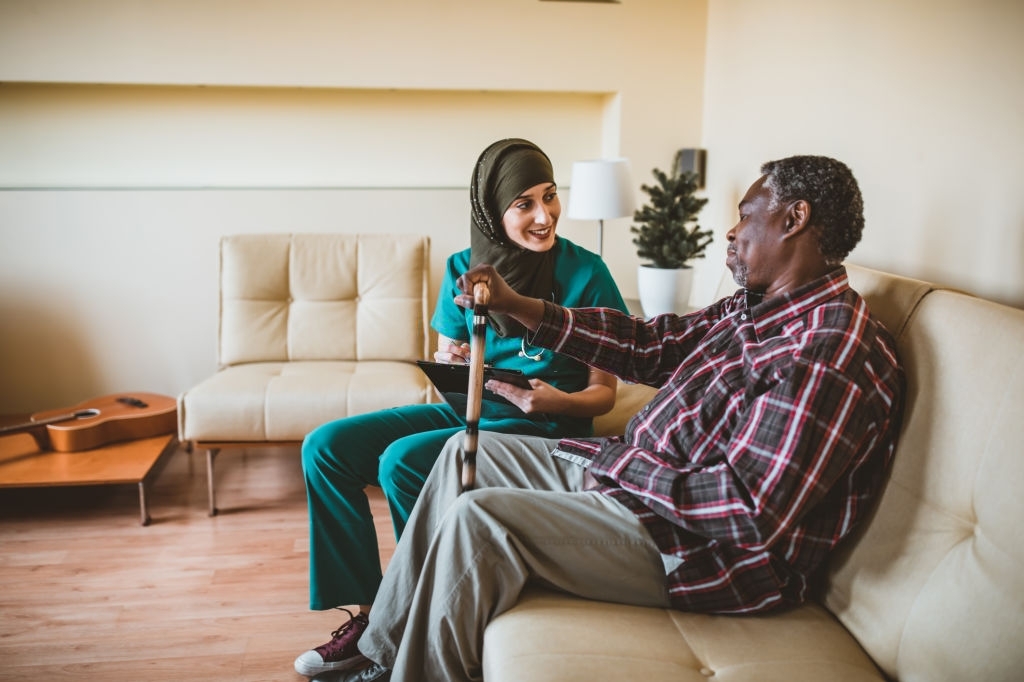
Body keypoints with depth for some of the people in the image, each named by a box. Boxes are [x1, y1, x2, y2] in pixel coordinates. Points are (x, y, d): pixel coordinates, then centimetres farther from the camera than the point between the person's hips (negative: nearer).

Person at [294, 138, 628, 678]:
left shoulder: (586, 273, -8)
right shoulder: (464, 269, 4)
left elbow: (603, 392, -4)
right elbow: (445, 365, 11)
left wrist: (560, 401, -24)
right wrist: (452, 374, -13)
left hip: (543, 429, -6)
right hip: (466, 411, 6)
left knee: (401, 460, -28)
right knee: (324, 447, -7)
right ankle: (367, 612, -1)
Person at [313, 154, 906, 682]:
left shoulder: (830, 353, -24)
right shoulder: (758, 307, 9)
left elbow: (752, 511, -30)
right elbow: (653, 343, 10)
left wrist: (625, 468, -18)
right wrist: (515, 305, 6)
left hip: (705, 546, -10)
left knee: (479, 517, -23)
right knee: (466, 454, 11)